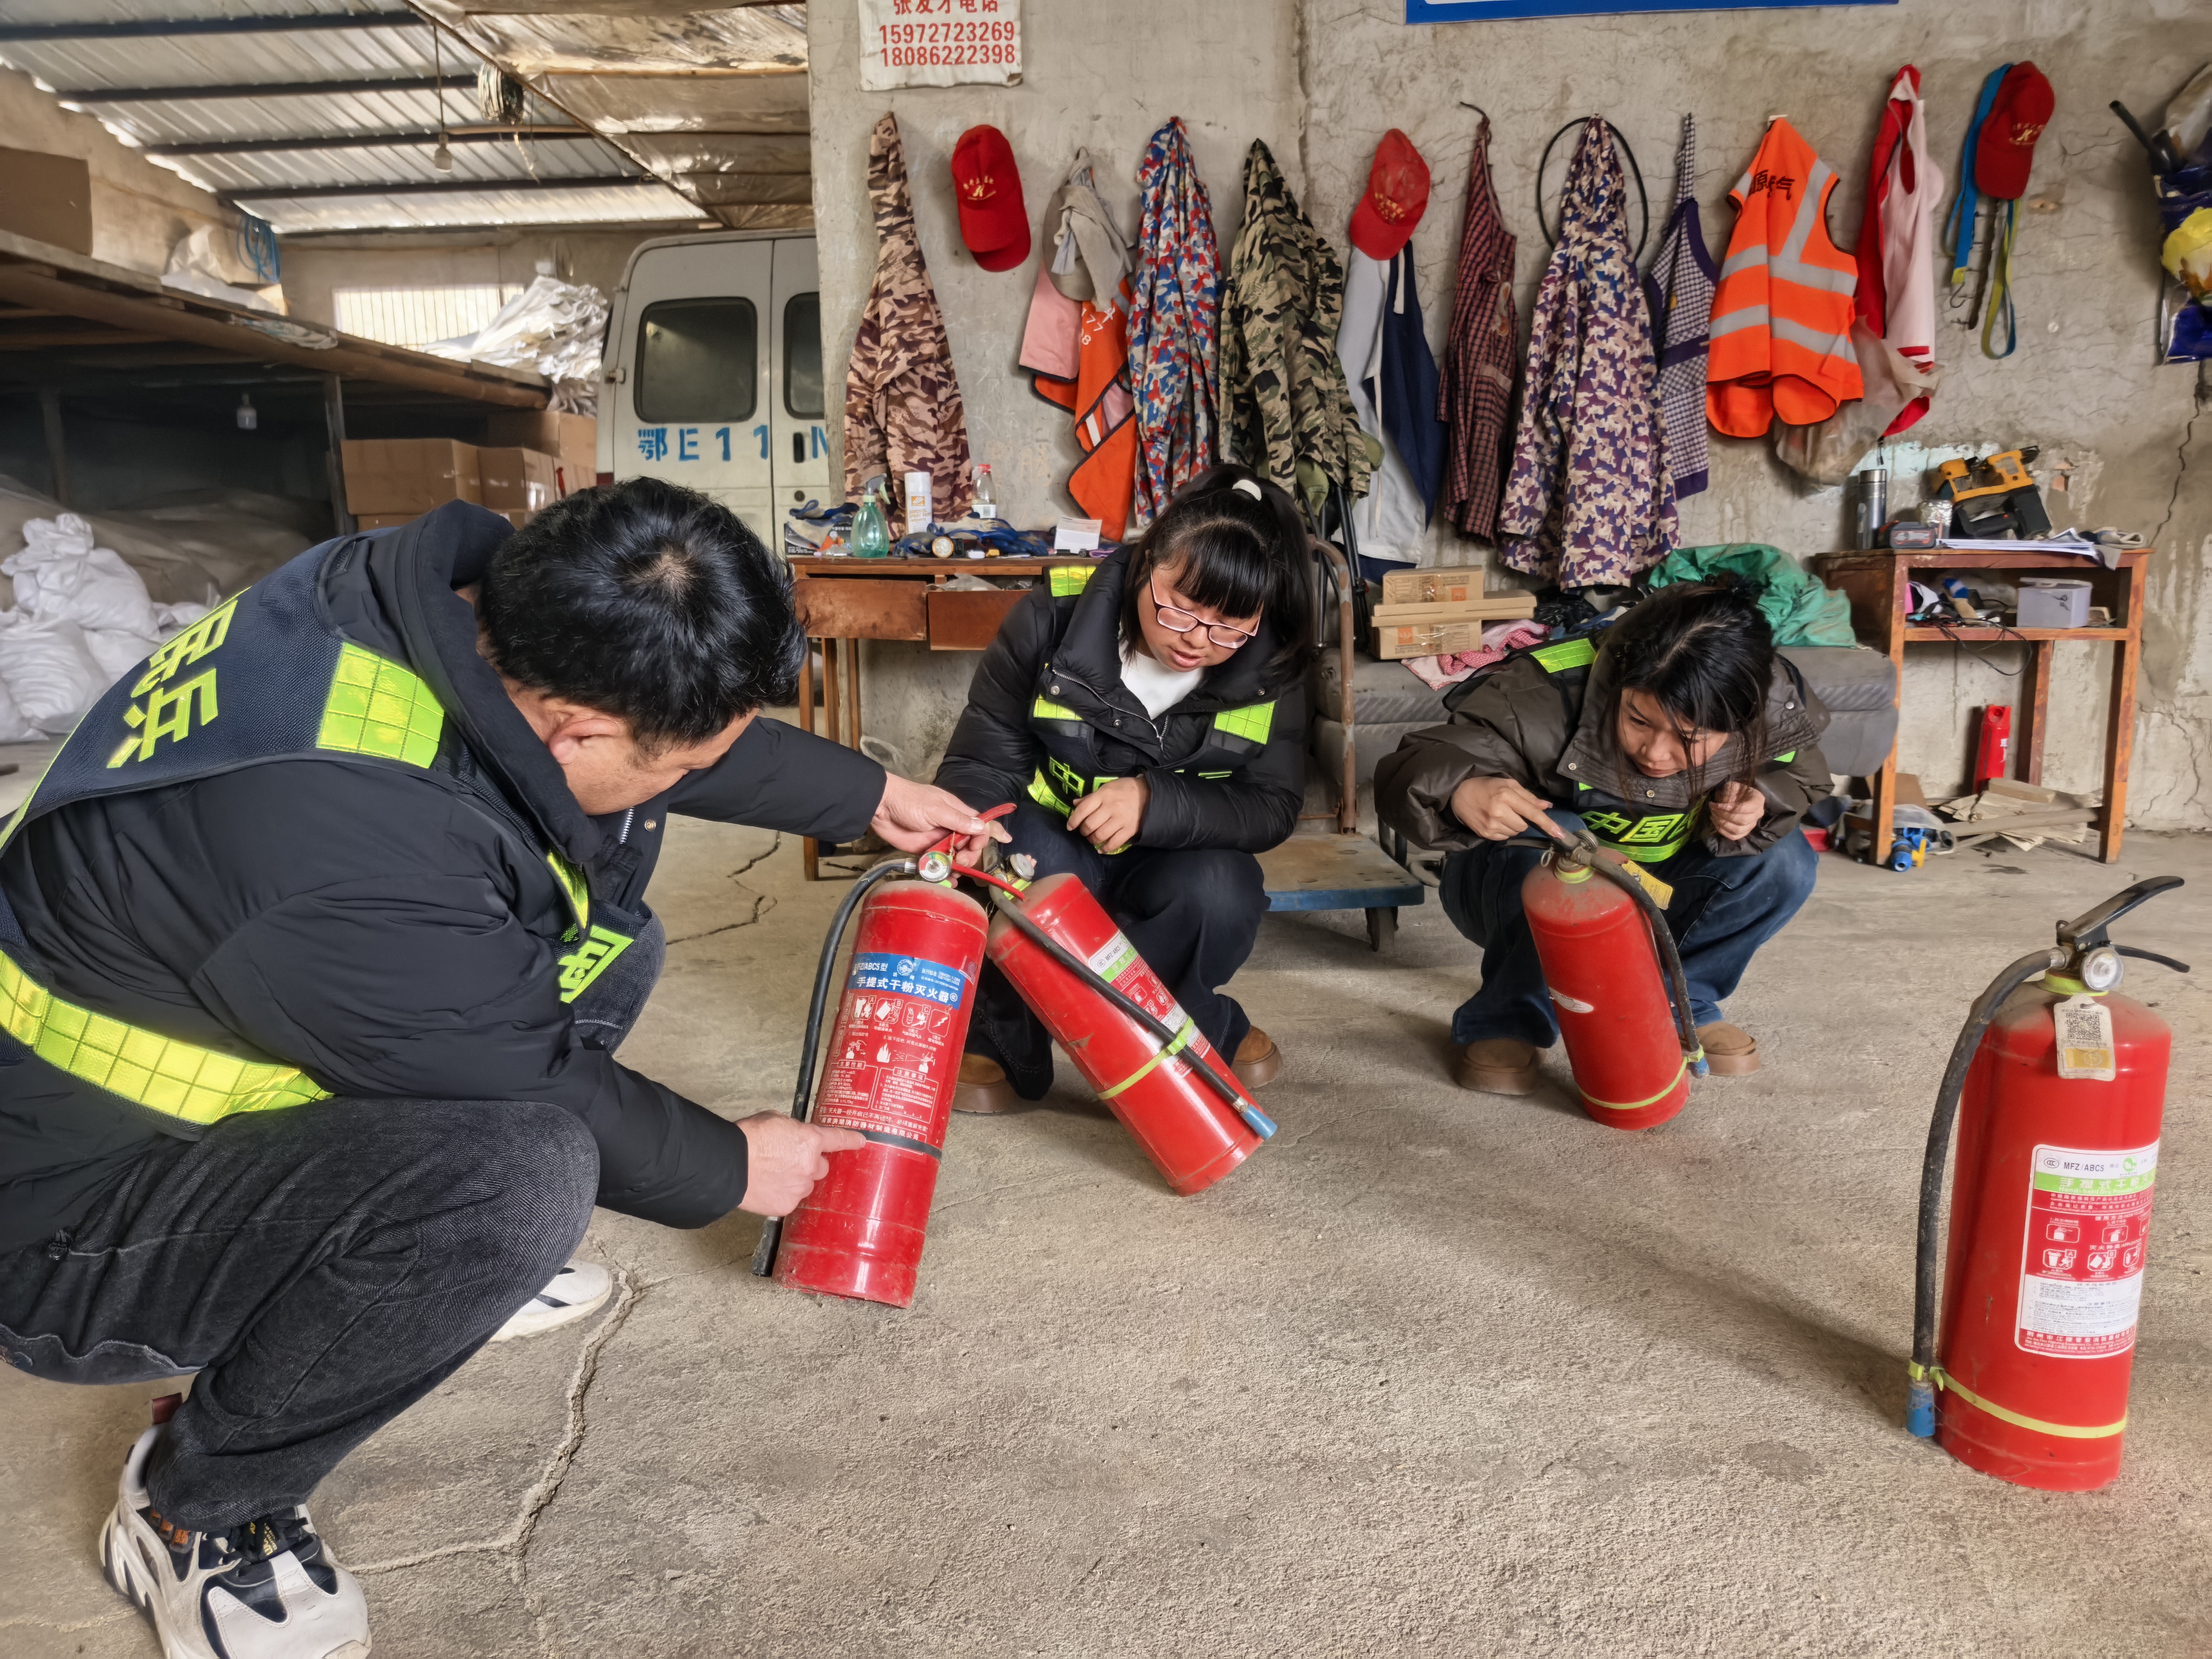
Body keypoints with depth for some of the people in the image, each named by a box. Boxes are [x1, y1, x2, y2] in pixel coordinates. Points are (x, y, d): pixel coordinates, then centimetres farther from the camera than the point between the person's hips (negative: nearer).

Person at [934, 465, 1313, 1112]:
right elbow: (982, 762, -13)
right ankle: (1002, 1035, -8)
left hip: (1166, 869, 1)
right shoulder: (1052, 620, -18)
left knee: (1222, 893, -33)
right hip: (1050, 851, -1)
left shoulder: (1270, 668, -14)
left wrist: (1153, 801, -30)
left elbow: (1272, 808, -13)